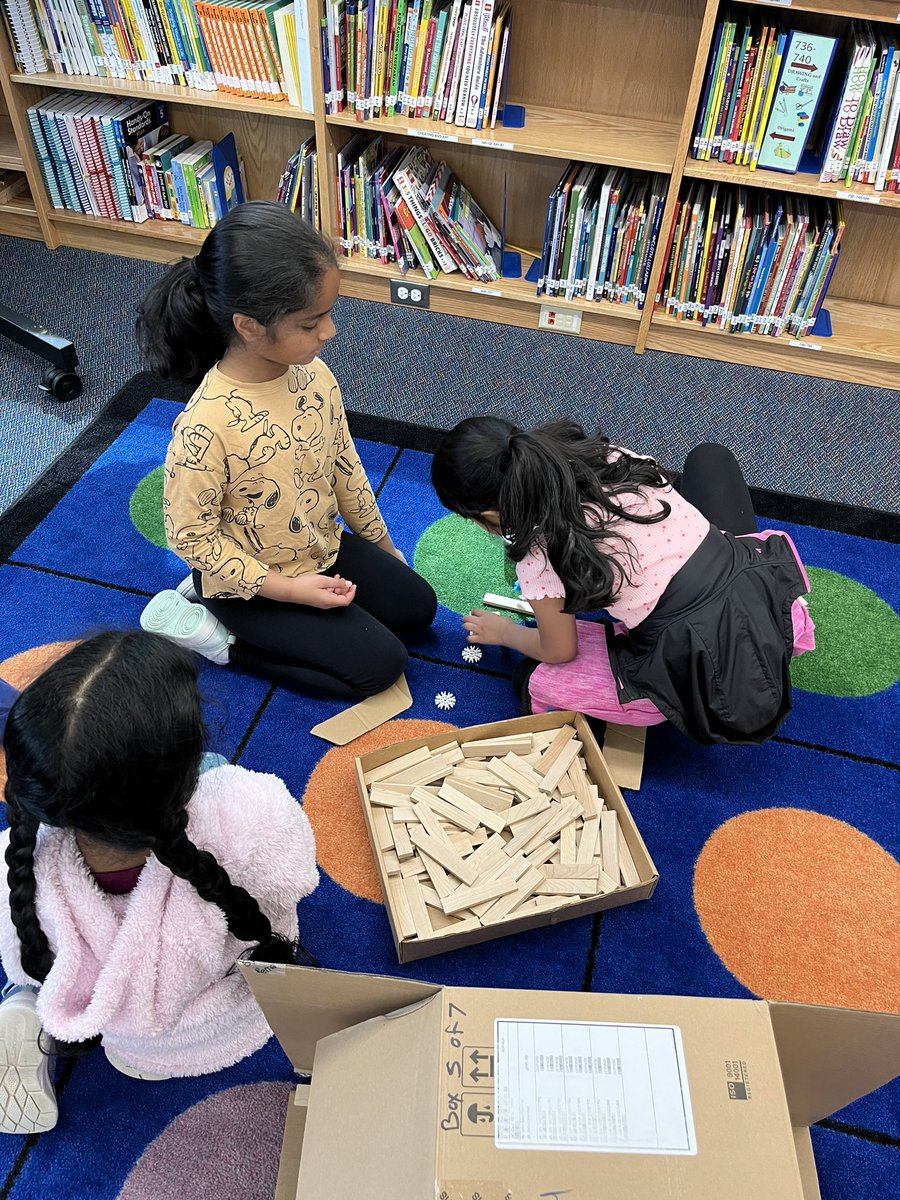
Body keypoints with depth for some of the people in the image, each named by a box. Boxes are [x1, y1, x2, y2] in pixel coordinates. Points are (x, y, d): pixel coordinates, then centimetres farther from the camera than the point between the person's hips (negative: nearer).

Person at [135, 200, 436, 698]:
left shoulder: (312, 374, -14)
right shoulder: (206, 427, -35)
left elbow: (344, 463, 2)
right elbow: (191, 537, -22)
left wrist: (379, 541, 13)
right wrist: (289, 589, -21)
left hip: (323, 547, 7)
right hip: (254, 580, -7)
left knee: (417, 606, 16)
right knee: (380, 664, -6)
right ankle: (213, 631, 4)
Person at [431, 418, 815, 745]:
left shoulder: (539, 557, -15)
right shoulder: (608, 455, 0)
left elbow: (559, 652, 3)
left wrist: (501, 632, 23)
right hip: (772, 601, 6)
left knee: (537, 680, 11)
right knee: (709, 456, 27)